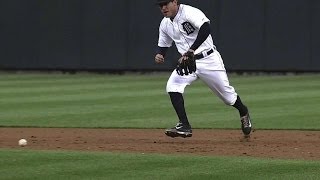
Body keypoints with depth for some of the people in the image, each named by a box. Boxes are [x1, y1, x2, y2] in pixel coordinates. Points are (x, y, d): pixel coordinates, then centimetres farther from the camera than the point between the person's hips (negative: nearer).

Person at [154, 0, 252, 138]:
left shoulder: (189, 12, -19)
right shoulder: (165, 24, 5)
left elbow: (205, 28, -36)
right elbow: (163, 45, 18)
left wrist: (191, 50, -43)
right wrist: (159, 54, -7)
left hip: (208, 60, -6)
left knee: (226, 94, 6)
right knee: (172, 86, -20)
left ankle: (243, 113, 39)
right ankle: (184, 126, -20)